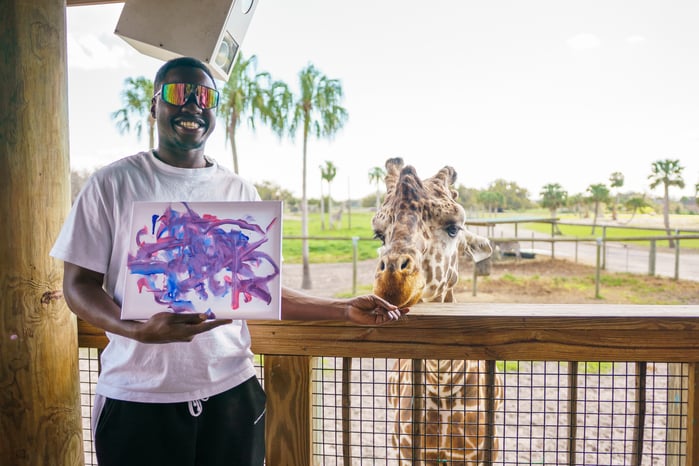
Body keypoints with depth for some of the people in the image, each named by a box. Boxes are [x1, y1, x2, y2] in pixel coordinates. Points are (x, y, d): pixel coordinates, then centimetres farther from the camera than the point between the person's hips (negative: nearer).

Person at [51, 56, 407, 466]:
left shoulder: (241, 192, 5)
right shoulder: (113, 184, -2)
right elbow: (79, 284, -2)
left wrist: (345, 308, 0)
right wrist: (140, 331, -21)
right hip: (137, 397, -2)